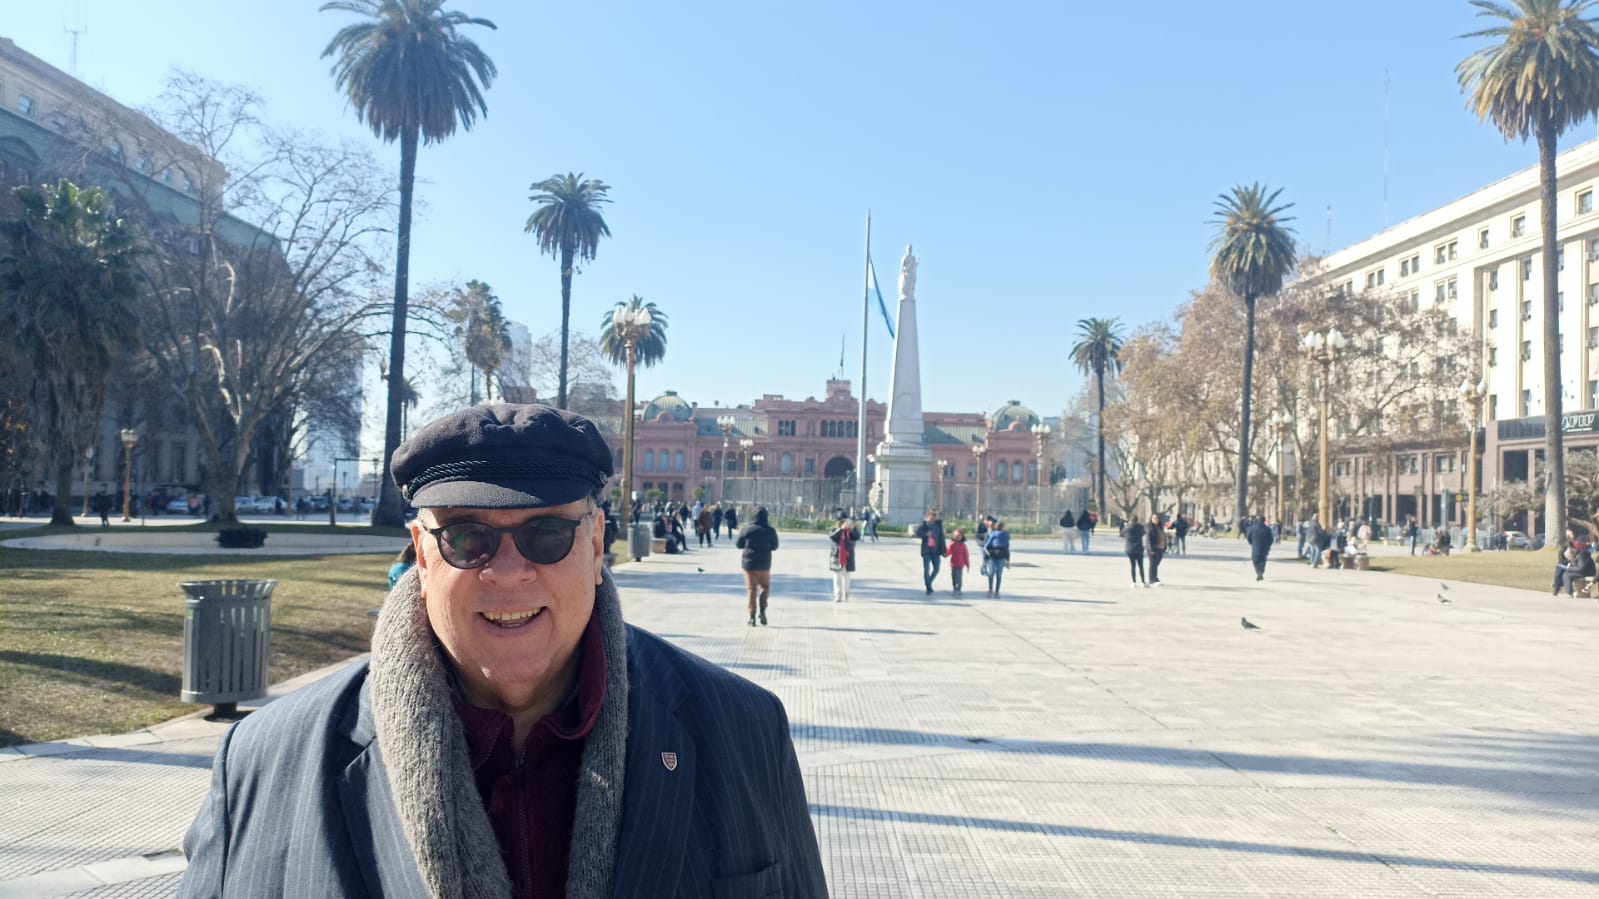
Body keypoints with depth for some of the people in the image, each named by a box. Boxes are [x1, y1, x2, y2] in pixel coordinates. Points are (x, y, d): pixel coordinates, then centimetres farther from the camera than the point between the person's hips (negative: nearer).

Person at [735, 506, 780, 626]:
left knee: (752, 589, 6)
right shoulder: (770, 531, -7)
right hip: (764, 564, 0)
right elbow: (774, 547, 4)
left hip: (749, 563, 0)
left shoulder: (748, 529, -8)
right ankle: (762, 609, -2)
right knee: (765, 586, 18)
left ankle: (752, 616, 2)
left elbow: (738, 544, 2)